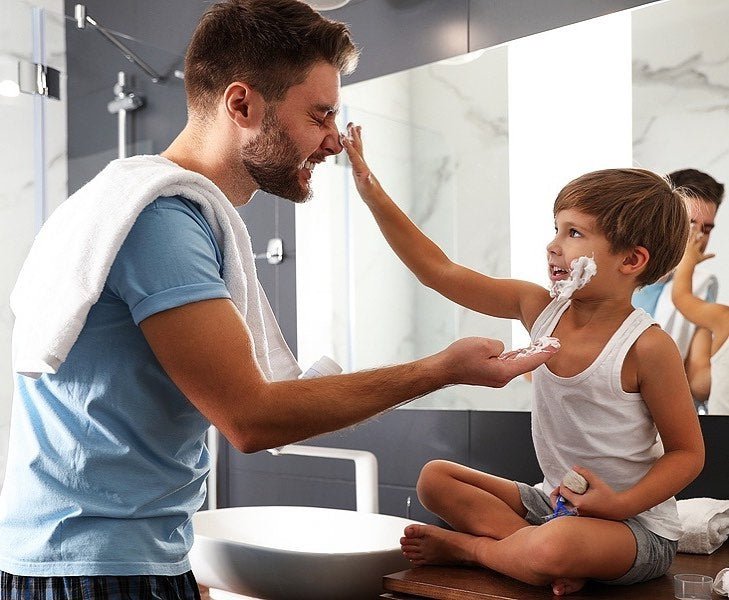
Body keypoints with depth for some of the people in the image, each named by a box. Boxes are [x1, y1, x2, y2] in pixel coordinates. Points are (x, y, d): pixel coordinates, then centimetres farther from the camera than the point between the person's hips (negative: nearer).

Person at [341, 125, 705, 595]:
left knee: (552, 550, -38)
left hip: (638, 525, -6)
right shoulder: (540, 308, -4)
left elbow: (688, 452, -11)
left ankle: (464, 547, -5)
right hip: (554, 502, 7)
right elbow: (438, 271, -6)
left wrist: (621, 504, -25)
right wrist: (374, 195, -10)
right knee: (435, 478, 4)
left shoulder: (647, 346, -20)